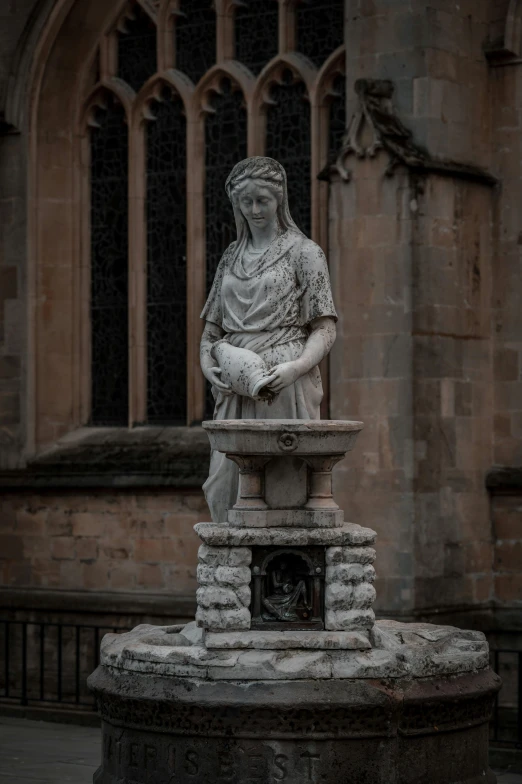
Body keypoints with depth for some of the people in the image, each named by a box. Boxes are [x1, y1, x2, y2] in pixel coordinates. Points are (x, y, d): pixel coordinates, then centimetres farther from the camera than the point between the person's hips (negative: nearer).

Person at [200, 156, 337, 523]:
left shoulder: (304, 252, 4)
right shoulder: (231, 257, 19)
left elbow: (325, 328, -2)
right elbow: (213, 327, 20)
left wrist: (297, 366, -20)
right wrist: (208, 366, 0)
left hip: (284, 384, -5)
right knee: (225, 485, -3)